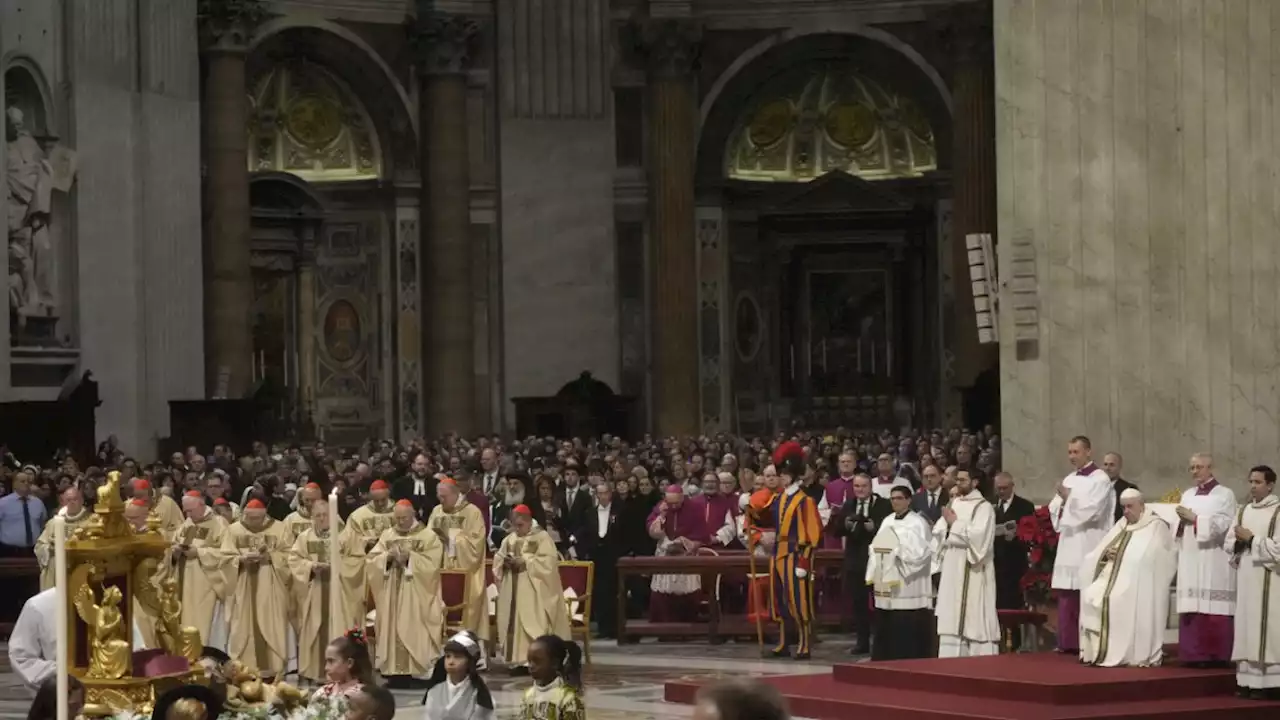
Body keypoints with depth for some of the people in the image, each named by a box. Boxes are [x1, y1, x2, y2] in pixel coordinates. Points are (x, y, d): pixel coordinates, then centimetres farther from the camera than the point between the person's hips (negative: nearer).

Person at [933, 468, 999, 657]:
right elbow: (938, 532, 11)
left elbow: (978, 536, -18)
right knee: (951, 617, 6)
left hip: (972, 571, -7)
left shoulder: (984, 507, -5)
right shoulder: (952, 504, 15)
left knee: (974, 618, -8)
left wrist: (955, 523, -12)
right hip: (951, 569, 7)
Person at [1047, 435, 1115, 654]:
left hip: (1088, 548, -7)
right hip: (1068, 547, 7)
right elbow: (1054, 509, 14)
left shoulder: (1100, 479, -5)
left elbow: (1091, 510, -15)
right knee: (1067, 598, 5)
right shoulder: (1069, 479, 17)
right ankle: (1069, 643, 7)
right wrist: (1061, 500, -6)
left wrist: (1069, 498, -11)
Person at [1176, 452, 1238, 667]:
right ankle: (1195, 655, 0)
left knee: (1214, 609, -8)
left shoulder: (1225, 495, 1)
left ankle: (1217, 655, -6)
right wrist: (1181, 519, -5)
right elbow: (1179, 526, 16)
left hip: (1214, 563, -5)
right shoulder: (1188, 495, 17)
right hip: (1191, 560, 5)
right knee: (1192, 608, -1)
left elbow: (1222, 525, -10)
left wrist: (1194, 518, -11)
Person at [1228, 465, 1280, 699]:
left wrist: (1252, 539, -14)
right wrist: (1239, 541, -6)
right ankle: (1249, 681, 8)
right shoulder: (1244, 511, 14)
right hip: (1246, 579, 7)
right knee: (1247, 629, 5)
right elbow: (1229, 543, 16)